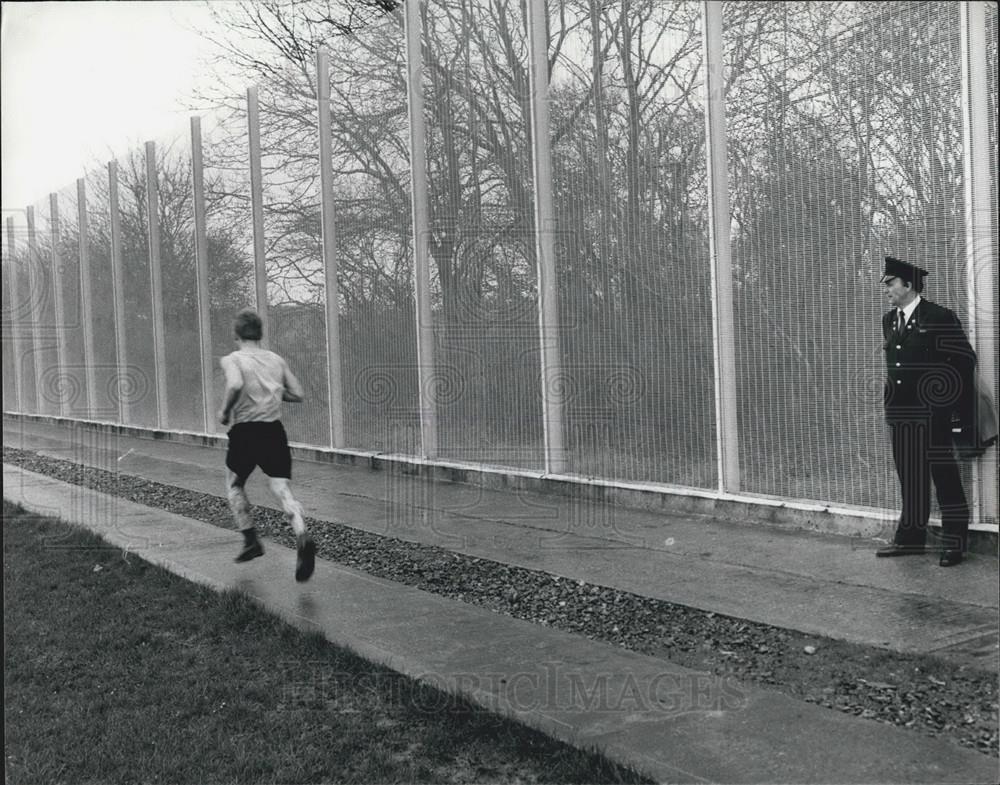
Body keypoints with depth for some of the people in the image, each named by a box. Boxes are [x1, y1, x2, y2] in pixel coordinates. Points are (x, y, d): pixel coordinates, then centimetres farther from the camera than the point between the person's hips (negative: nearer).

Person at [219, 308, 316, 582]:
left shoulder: (232, 359, -3)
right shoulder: (276, 359, 11)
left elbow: (235, 385, -25)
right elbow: (297, 395, 10)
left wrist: (224, 411, -9)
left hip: (244, 432, -3)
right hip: (274, 431, 3)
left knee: (235, 485, 22)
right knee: (283, 490, -4)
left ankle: (251, 540, 18)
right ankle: (302, 538, -29)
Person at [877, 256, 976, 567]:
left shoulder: (939, 317, -10)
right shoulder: (889, 320, 11)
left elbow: (965, 360, -7)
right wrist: (893, 397, 12)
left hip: (931, 413, -6)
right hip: (899, 413, 6)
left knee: (944, 477, 2)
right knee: (909, 478, 13)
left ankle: (954, 542, 12)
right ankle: (910, 538, 23)